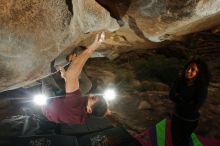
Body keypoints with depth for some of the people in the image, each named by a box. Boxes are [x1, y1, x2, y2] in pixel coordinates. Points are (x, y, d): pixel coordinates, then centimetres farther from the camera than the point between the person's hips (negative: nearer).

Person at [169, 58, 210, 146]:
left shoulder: (202, 88, -25)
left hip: (190, 121, -4)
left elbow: (194, 107, -28)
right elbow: (171, 96, -16)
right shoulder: (180, 82, -11)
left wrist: (179, 99, -20)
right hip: (176, 117, 4)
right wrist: (187, 102, -24)